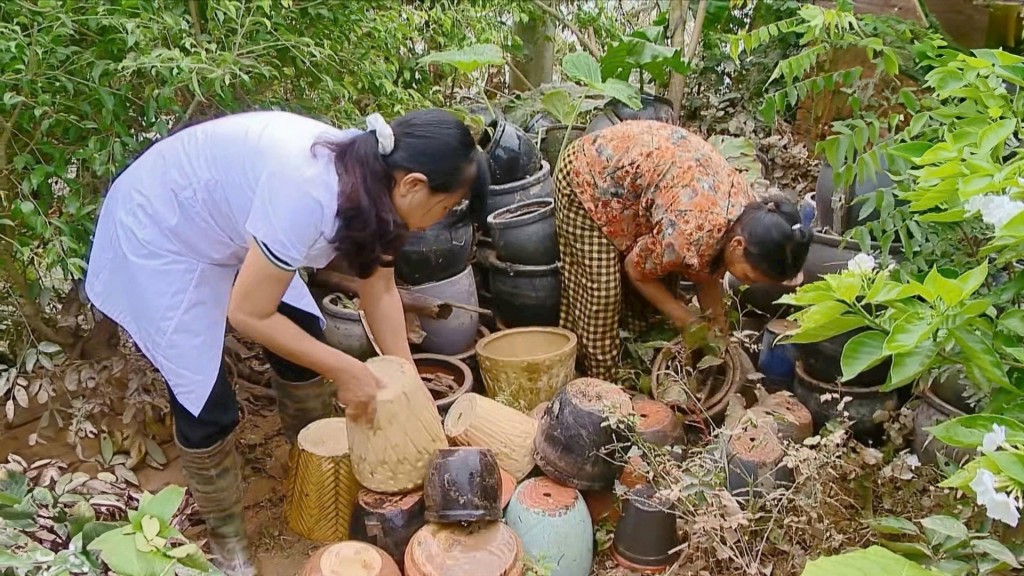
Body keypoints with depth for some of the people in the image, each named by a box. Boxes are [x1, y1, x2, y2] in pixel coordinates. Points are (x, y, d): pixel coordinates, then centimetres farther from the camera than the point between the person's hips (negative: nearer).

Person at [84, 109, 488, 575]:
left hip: (222, 226, 8)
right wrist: (344, 370, -22)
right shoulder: (307, 192, -39)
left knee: (305, 339, 9)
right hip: (156, 237, -8)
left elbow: (380, 289, -1)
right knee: (207, 406, -6)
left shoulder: (371, 176, -13)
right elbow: (247, 313, -29)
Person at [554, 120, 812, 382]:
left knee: (662, 275, 11)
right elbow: (637, 270, -17)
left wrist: (716, 327, 5)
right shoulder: (691, 232, -36)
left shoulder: (749, 214, -12)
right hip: (587, 176, -8)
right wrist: (686, 321, -10)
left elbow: (707, 270, 5)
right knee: (600, 293, -6)